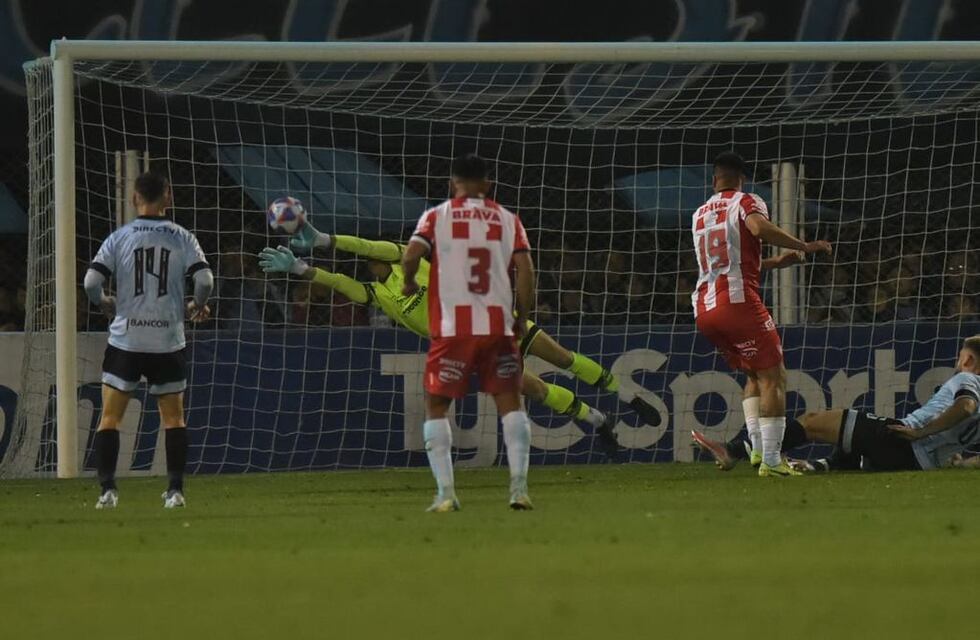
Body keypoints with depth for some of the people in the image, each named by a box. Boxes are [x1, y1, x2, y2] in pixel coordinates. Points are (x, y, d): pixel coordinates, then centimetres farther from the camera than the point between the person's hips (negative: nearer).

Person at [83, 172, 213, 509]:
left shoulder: (119, 238, -1)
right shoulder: (182, 238, -1)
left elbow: (91, 282, -8)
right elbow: (205, 280, -9)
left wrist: (108, 306, 12)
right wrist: (197, 306, 12)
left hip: (125, 339, -1)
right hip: (168, 340, 1)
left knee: (110, 416, 6)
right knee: (173, 416, 12)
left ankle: (107, 489, -4)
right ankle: (175, 489, 7)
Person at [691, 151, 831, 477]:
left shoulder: (699, 215, 24)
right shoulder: (746, 202, 3)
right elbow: (759, 227, -22)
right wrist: (804, 247, -16)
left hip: (704, 310, 7)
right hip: (738, 302, -7)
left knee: (754, 375, 20)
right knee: (773, 377, -4)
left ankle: (757, 447, 5)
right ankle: (771, 460, -15)